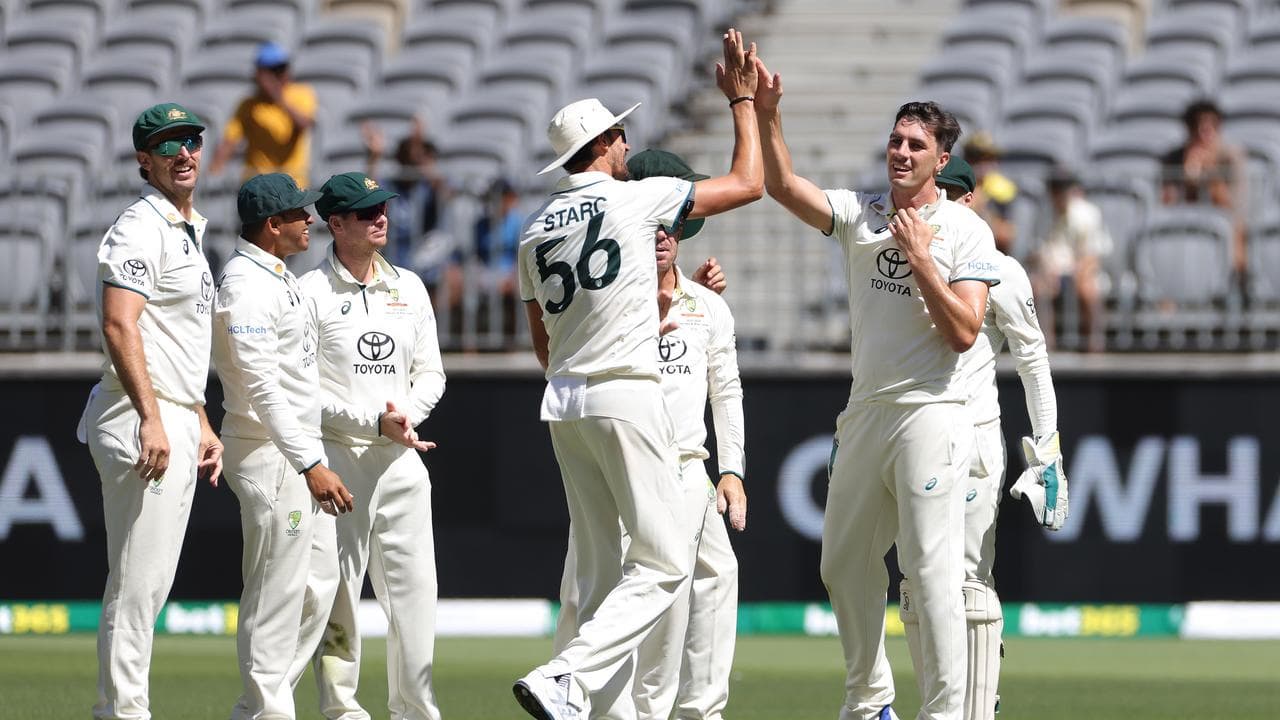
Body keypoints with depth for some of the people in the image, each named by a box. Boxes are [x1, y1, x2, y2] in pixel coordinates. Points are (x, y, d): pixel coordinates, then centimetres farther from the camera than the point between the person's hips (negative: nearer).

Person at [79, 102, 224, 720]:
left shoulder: (187, 231, 20)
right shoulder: (141, 229, -12)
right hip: (142, 424, -10)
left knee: (150, 583, 12)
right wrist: (152, 418, -30)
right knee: (137, 583, -10)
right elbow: (120, 326, -23)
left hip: (174, 424, 10)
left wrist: (201, 424, 23)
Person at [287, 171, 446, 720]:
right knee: (331, 591, -7)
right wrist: (374, 422, -16)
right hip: (335, 457, -5)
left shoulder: (409, 288, 13)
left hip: (400, 458, 5)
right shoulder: (310, 293, -4)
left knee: (415, 592, 4)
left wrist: (406, 413, -6)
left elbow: (430, 373, 16)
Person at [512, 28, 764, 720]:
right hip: (627, 396, -7)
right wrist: (741, 99, 12)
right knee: (663, 561, -6)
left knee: (601, 569, 11)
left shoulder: (535, 227, 11)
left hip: (563, 403, 7)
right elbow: (748, 183, 1)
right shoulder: (634, 198, -6)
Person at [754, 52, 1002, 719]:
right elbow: (784, 187, -6)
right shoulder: (858, 214, 9)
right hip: (864, 413, 6)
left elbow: (964, 332, -13)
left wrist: (920, 257, -16)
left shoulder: (967, 231, -4)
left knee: (933, 571, -11)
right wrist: (767, 114, -18)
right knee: (844, 565, 13)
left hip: (930, 411, -6)